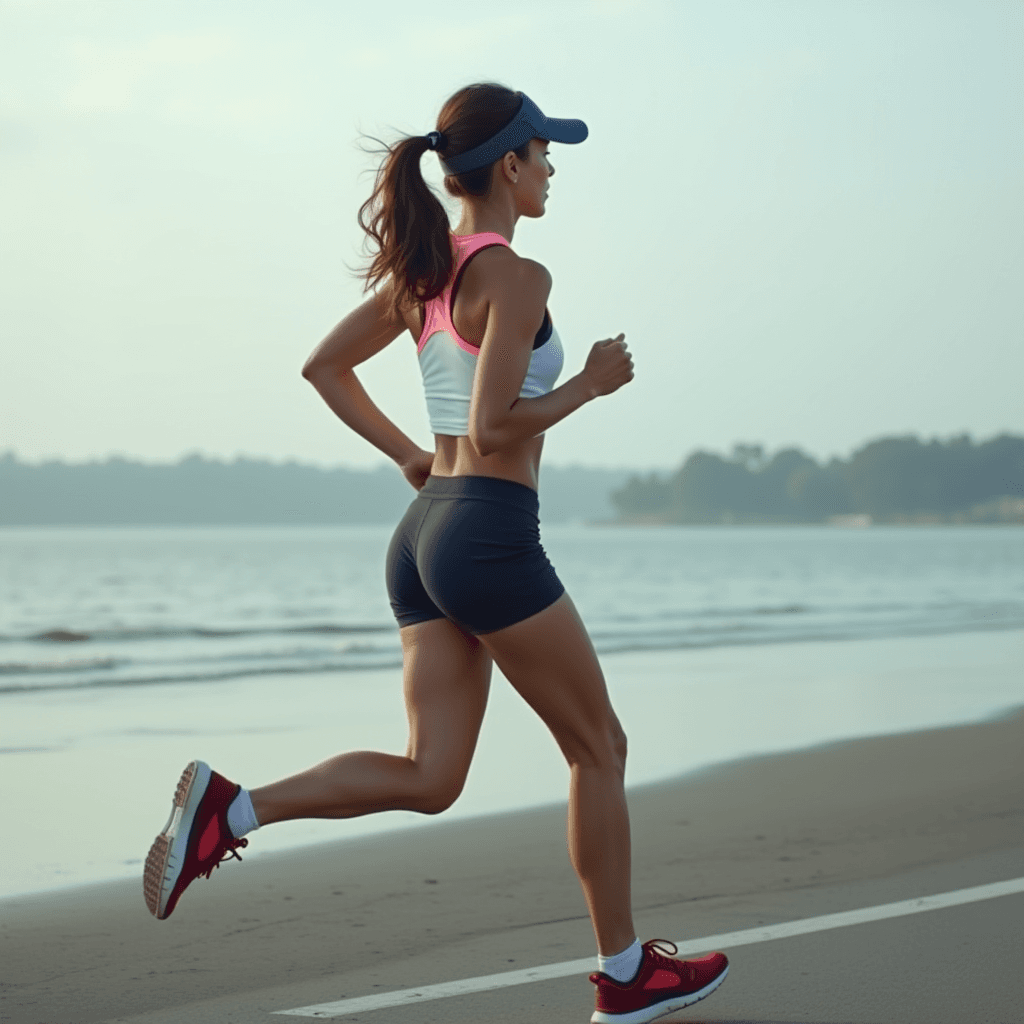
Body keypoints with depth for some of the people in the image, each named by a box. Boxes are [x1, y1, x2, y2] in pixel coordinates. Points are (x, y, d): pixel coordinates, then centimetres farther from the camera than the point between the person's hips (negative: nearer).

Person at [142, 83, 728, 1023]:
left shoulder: (424, 267, 13)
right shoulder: (516, 276, -13)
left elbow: (324, 365, 20)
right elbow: (493, 430, -19)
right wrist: (592, 383, -6)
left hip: (424, 532, 8)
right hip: (492, 536, -8)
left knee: (429, 779, 7)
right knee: (599, 749, 9)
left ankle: (231, 806, -11)